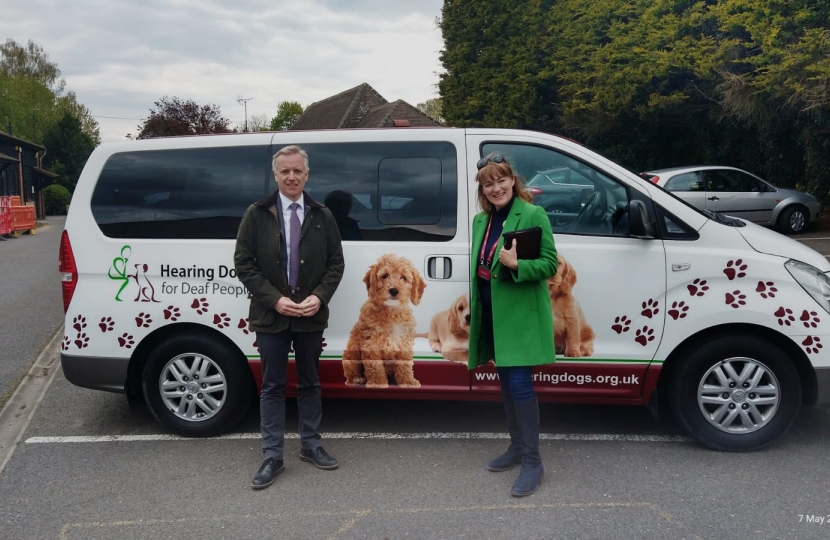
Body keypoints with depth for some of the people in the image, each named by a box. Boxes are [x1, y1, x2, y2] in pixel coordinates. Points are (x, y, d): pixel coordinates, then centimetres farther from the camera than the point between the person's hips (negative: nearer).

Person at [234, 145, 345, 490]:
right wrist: (274, 299, -14)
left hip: (311, 316, 2)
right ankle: (272, 457, 15)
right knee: (272, 387, 6)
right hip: (271, 316, -2)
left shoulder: (322, 216, 4)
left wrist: (319, 297, -11)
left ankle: (311, 446, 28)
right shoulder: (257, 214, -2)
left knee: (309, 384, 13)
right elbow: (243, 263, -4)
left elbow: (336, 263, 5)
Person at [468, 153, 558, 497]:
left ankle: (532, 461, 4)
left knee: (520, 384, -7)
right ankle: (517, 447, 31)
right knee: (506, 383, 16)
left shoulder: (533, 215, -10)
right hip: (492, 313, 7)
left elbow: (550, 264, -11)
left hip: (521, 314, -7)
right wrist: (474, 309, 15)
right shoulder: (481, 220, 11)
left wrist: (517, 265, -27)